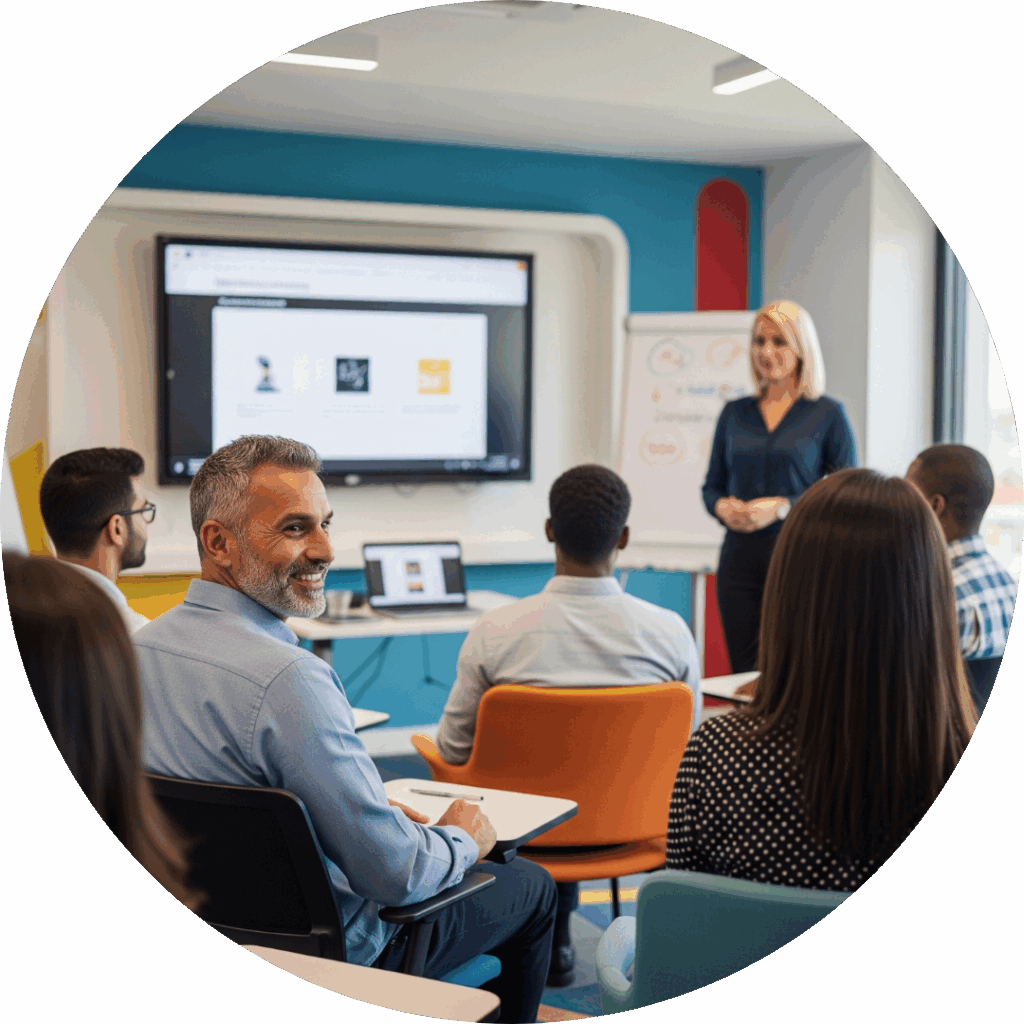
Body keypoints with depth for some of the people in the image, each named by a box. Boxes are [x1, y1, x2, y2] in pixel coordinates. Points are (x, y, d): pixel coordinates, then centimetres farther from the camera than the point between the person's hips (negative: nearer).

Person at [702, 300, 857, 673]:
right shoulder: (735, 413, 13)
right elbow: (712, 485, 18)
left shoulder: (828, 414, 1)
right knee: (743, 673, 2)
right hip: (740, 555, 4)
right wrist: (723, 507, -4)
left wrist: (783, 507, -15)